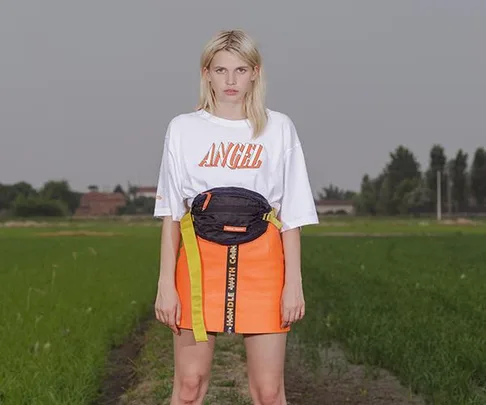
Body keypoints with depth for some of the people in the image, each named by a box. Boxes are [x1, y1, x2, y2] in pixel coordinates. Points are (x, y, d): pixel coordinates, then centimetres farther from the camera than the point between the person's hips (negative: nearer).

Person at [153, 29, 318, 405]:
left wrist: (294, 282, 0)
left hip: (261, 262, 0)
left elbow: (292, 215, 6)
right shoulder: (183, 128, 7)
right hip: (200, 260, 0)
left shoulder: (279, 128, 7)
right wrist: (166, 283, 0)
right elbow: (170, 215, 6)